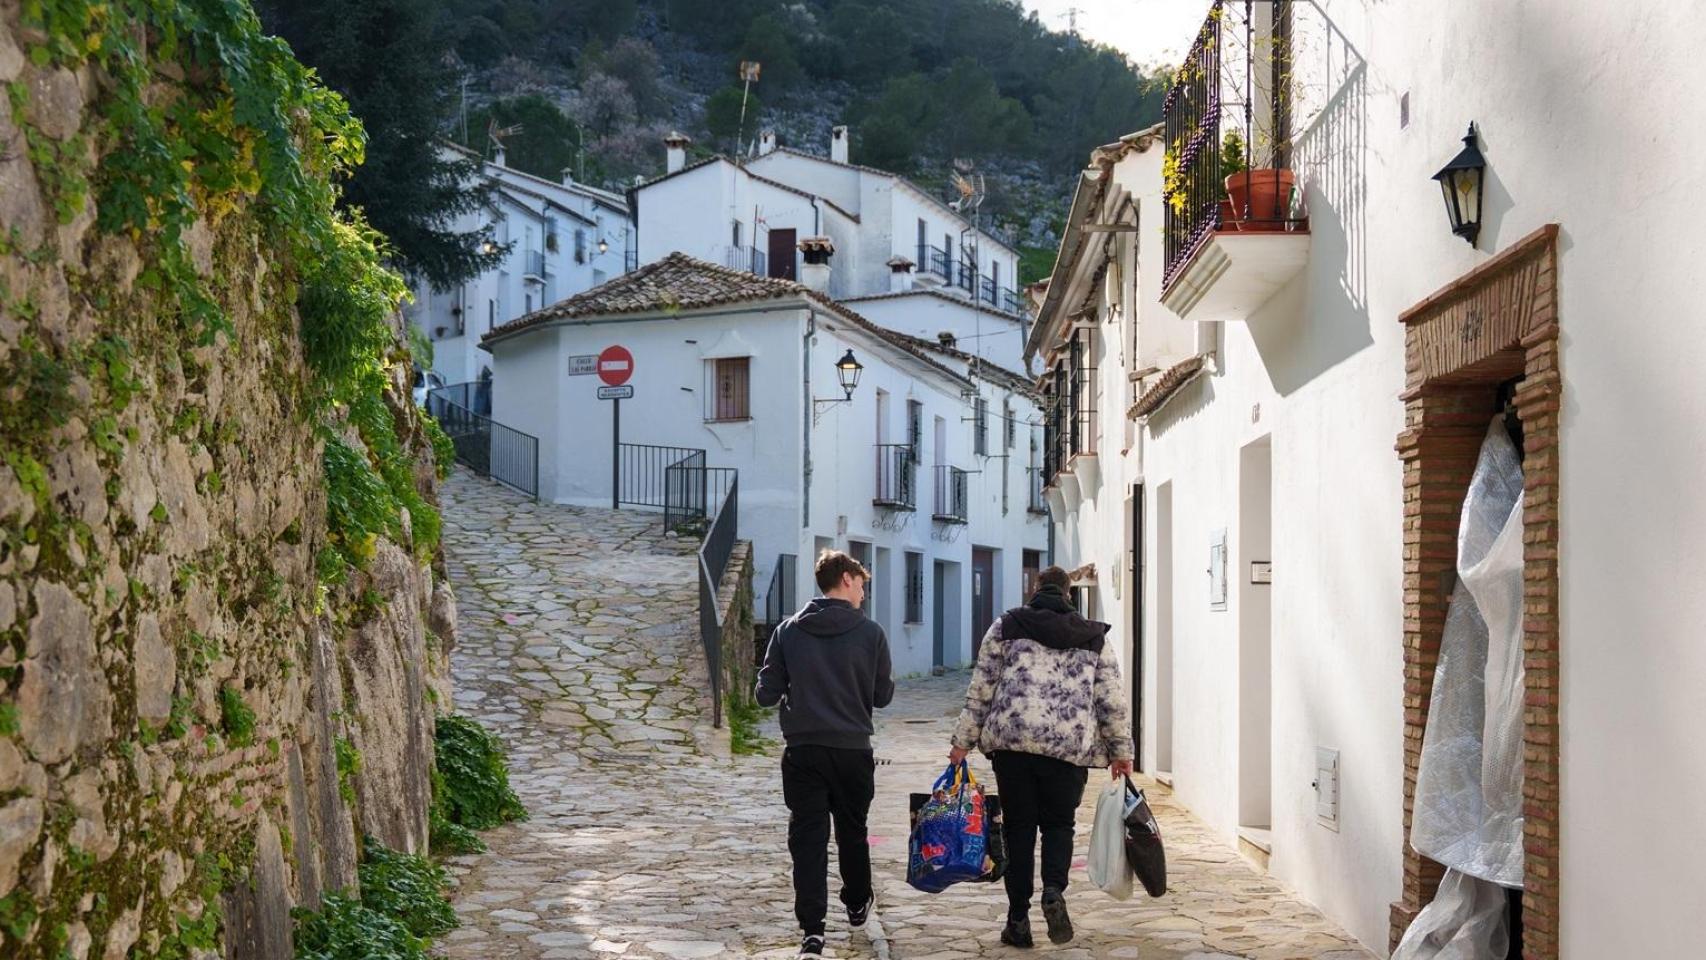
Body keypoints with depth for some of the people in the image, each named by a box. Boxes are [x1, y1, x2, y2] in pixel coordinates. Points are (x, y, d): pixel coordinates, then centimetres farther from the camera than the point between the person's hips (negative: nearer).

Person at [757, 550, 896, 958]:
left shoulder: (789, 630, -2)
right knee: (852, 831, 19)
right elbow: (882, 696, 2)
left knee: (807, 836, 1)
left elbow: (766, 694, -2)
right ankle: (857, 904, 39)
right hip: (853, 750, 0)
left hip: (802, 751, 0)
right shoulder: (869, 632, -6)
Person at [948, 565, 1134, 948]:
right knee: (1058, 823, 15)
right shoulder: (1094, 637, 13)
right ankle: (1054, 891, -12)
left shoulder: (1006, 627, 10)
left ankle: (1018, 919, 9)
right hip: (1071, 745, 0)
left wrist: (964, 741, 12)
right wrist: (1121, 751, 18)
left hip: (1011, 739, 0)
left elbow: (980, 690, 7)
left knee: (1018, 826, 9)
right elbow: (1113, 701, 10)